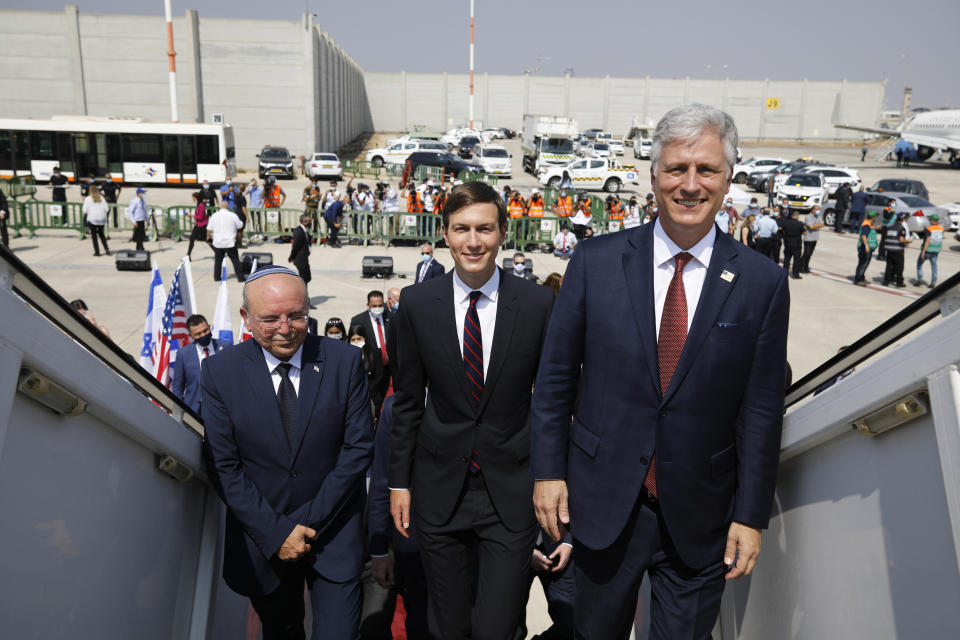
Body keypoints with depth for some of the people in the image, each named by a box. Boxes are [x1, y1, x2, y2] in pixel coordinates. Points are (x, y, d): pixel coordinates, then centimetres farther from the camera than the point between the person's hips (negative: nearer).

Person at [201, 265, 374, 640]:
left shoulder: (345, 362, -10)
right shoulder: (219, 373, -8)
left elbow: (358, 448, -8)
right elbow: (223, 467, -7)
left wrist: (309, 522, -12)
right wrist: (274, 531, -13)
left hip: (334, 533, -1)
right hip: (262, 538, 1)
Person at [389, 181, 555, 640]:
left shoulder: (538, 303, -6)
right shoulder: (417, 304, -3)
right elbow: (408, 401, 4)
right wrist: (399, 481, 5)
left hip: (512, 493, -1)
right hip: (440, 492, 2)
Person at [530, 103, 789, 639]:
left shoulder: (762, 283, -5)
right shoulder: (597, 262, -6)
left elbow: (762, 409, -2)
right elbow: (555, 377, -1)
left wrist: (751, 516, -1)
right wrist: (548, 470, -2)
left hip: (701, 517, 0)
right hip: (604, 502, 1)